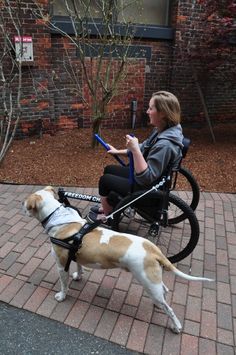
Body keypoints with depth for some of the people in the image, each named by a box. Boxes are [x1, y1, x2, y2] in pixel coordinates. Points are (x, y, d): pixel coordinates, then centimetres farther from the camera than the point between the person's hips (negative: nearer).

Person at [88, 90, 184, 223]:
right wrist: (118, 151, 13)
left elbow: (146, 178, -33)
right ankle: (108, 206, 37)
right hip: (144, 176, 10)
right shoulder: (162, 130, -4)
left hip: (147, 189, -9)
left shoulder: (165, 144, -34)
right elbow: (144, 149, 13)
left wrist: (135, 149, -37)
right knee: (109, 169, 19)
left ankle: (107, 215, 26)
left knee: (105, 179, 2)